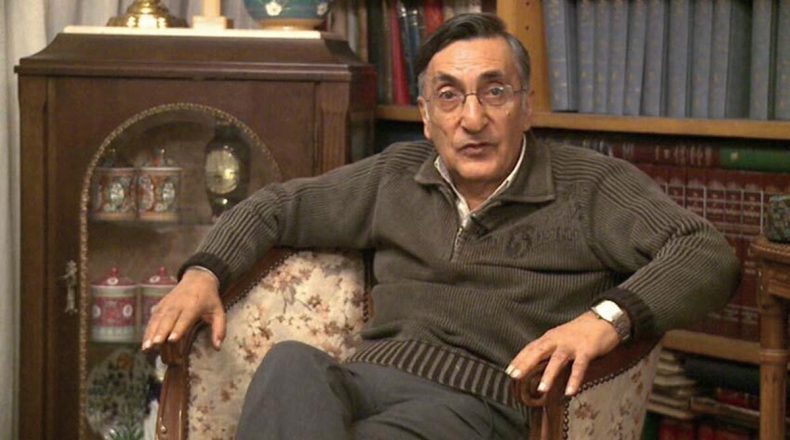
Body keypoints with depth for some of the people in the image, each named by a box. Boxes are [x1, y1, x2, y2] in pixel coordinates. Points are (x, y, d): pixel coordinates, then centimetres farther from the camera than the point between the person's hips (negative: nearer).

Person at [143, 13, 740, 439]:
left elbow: (709, 255, -3)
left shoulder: (589, 186, 8)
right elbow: (279, 206, 32)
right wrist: (204, 273, 12)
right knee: (292, 363, -34)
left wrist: (610, 316, -22)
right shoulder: (395, 177, 23)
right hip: (368, 381, 4)